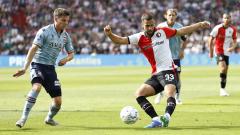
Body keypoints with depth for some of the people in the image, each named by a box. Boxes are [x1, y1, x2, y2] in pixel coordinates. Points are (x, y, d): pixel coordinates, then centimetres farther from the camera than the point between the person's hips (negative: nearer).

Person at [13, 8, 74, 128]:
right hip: (38, 64, -5)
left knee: (58, 101, -1)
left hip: (50, 68, 5)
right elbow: (33, 49, -14)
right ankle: (24, 118, -30)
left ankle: (49, 118, 30)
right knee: (37, 87, -34)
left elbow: (71, 53, 18)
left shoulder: (65, 36, 8)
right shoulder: (44, 31, -10)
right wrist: (25, 68, -22)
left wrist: (66, 59, -7)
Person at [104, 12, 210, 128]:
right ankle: (156, 119, -17)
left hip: (168, 71, -4)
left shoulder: (162, 32, 1)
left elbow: (182, 31, 12)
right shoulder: (139, 38, 2)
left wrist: (200, 25, 13)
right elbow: (120, 40, -6)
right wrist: (109, 34, -25)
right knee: (139, 94, -9)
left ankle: (166, 117, -50)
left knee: (170, 94, -28)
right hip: (156, 75, 4)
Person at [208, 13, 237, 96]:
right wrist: (211, 51, -4)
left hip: (227, 52, 5)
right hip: (219, 51, -5)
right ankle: (222, 89, -16)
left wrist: (232, 47, -12)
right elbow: (210, 39, -5)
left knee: (225, 71, 10)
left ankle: (223, 89, 23)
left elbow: (235, 41, 10)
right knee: (223, 68, -24)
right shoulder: (218, 28, -12)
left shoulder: (233, 30, 1)